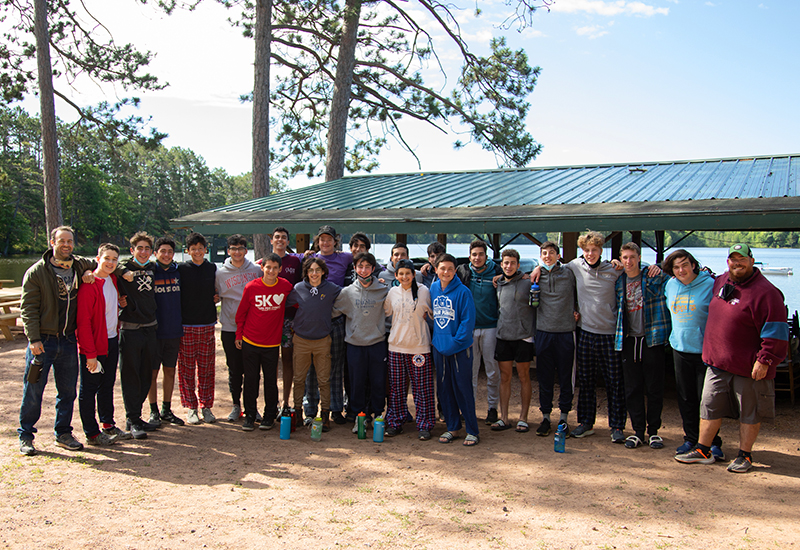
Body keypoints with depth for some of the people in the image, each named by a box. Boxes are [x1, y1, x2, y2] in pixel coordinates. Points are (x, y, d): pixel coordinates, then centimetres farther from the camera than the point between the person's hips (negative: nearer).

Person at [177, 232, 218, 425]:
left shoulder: (212, 269, 9)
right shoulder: (181, 269, 1)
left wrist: (217, 297, 2)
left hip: (207, 324, 2)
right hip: (186, 325, -2)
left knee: (206, 368, 6)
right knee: (187, 368, 2)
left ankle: (206, 406, 16)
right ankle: (191, 407, 14)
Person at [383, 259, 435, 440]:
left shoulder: (423, 291, 0)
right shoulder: (392, 292, 7)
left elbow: (433, 313, 11)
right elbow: (386, 312, 20)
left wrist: (427, 314, -3)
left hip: (420, 346, -2)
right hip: (396, 345, 3)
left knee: (422, 388, 0)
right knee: (396, 388, 8)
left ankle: (424, 426, 11)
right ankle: (394, 423, 19)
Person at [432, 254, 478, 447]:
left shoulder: (463, 291, -9)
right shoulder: (433, 289, 6)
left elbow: (468, 320, -11)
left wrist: (455, 342, -15)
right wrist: (433, 338, 5)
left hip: (460, 348, -5)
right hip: (439, 347, 5)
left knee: (463, 388, 1)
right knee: (444, 389, 11)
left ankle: (472, 430, 13)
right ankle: (452, 427, 25)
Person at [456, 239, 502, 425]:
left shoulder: (496, 272, 1)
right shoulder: (462, 272, 3)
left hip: (490, 327, -1)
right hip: (469, 327, 1)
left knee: (492, 370, 4)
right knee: (469, 370, 7)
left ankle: (493, 407, 17)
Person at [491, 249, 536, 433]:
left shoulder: (527, 283, -4)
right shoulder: (498, 284, 10)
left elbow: (536, 308, -3)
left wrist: (533, 333, -7)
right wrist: (499, 327, 13)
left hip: (523, 337, -4)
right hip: (503, 337, 4)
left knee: (524, 377, 4)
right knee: (504, 378, 7)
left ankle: (523, 418, 14)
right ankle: (503, 418, 14)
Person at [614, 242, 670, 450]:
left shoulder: (655, 278, -1)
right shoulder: (618, 282, 9)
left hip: (652, 338, -3)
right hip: (629, 339, 3)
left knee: (654, 388, 4)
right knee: (632, 388, 6)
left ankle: (653, 430, 18)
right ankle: (638, 430, 16)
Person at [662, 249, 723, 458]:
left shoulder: (710, 285, -10)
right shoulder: (670, 286, 5)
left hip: (704, 351, -5)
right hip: (680, 348, 5)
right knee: (685, 398, 11)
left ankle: (713, 442, 13)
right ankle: (691, 438, 24)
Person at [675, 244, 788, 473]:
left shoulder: (766, 292, -15)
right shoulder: (720, 282, 7)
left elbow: (776, 333, -16)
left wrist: (764, 360, -17)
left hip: (749, 368, -6)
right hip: (717, 363, 7)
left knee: (749, 413, 10)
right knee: (709, 407, 12)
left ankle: (745, 455, 25)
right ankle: (703, 451, 24)